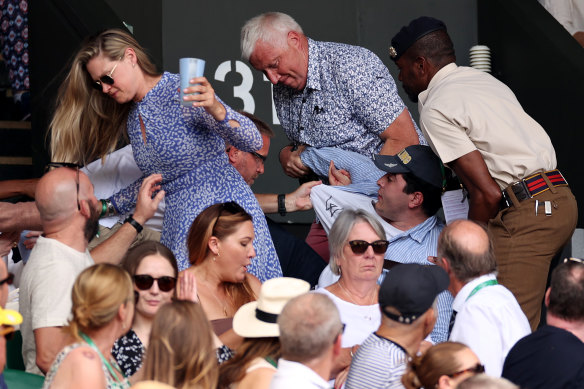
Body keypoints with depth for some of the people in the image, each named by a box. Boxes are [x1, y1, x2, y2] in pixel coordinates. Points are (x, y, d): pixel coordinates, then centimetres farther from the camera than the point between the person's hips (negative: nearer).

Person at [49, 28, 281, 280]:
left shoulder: (180, 91, -10)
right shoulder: (132, 119, 13)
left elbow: (253, 143, -14)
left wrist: (215, 110, -32)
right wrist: (107, 207, 22)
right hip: (178, 226, 7)